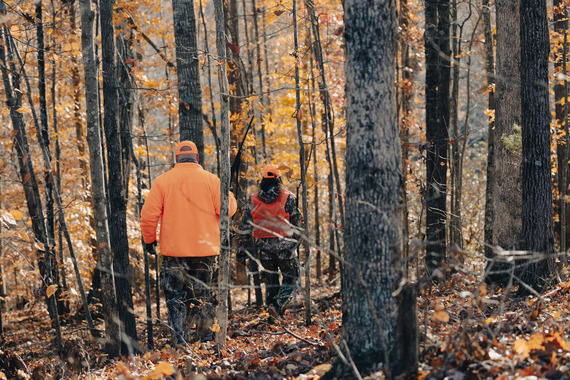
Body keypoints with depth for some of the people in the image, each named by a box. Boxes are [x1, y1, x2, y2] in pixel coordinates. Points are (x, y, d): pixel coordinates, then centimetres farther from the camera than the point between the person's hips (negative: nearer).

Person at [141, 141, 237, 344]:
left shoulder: (162, 181, -1)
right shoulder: (211, 180, -1)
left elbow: (148, 214, -3)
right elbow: (226, 209, -1)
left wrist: (149, 239, 10)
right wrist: (232, 199, 20)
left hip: (173, 251, -1)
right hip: (206, 250, 1)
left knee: (176, 296, 5)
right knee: (205, 295, 12)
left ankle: (180, 339, -3)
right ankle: (205, 335, 16)